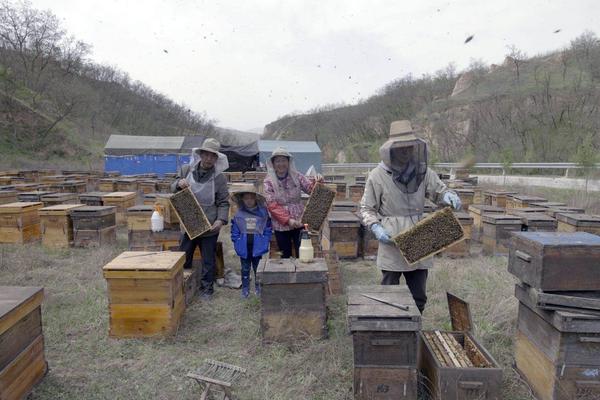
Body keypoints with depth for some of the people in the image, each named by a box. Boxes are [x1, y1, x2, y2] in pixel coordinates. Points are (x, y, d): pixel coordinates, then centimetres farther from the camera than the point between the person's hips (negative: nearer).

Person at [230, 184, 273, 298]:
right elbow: (234, 230, 0)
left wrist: (265, 242, -10)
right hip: (244, 247, 1)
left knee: (258, 268, 14)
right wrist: (236, 243, -6)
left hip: (257, 246, 0)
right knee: (245, 269, 12)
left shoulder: (263, 212, -5)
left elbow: (268, 228, -4)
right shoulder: (238, 214, -3)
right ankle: (245, 288, 23)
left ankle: (258, 287, 29)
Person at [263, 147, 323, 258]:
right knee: (285, 256, 11)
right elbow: (272, 205, -12)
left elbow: (310, 188, -3)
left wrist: (317, 182, -26)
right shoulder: (268, 182, -6)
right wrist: (287, 220, -21)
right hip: (281, 225, -1)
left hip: (299, 222, 1)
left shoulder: (296, 176, 0)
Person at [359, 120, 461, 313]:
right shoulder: (377, 176, -6)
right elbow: (366, 208, 0)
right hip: (392, 242, -4)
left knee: (419, 295, 15)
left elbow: (439, 191, 11)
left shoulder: (422, 171, 3)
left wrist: (449, 195, -13)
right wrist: (376, 228, -16)